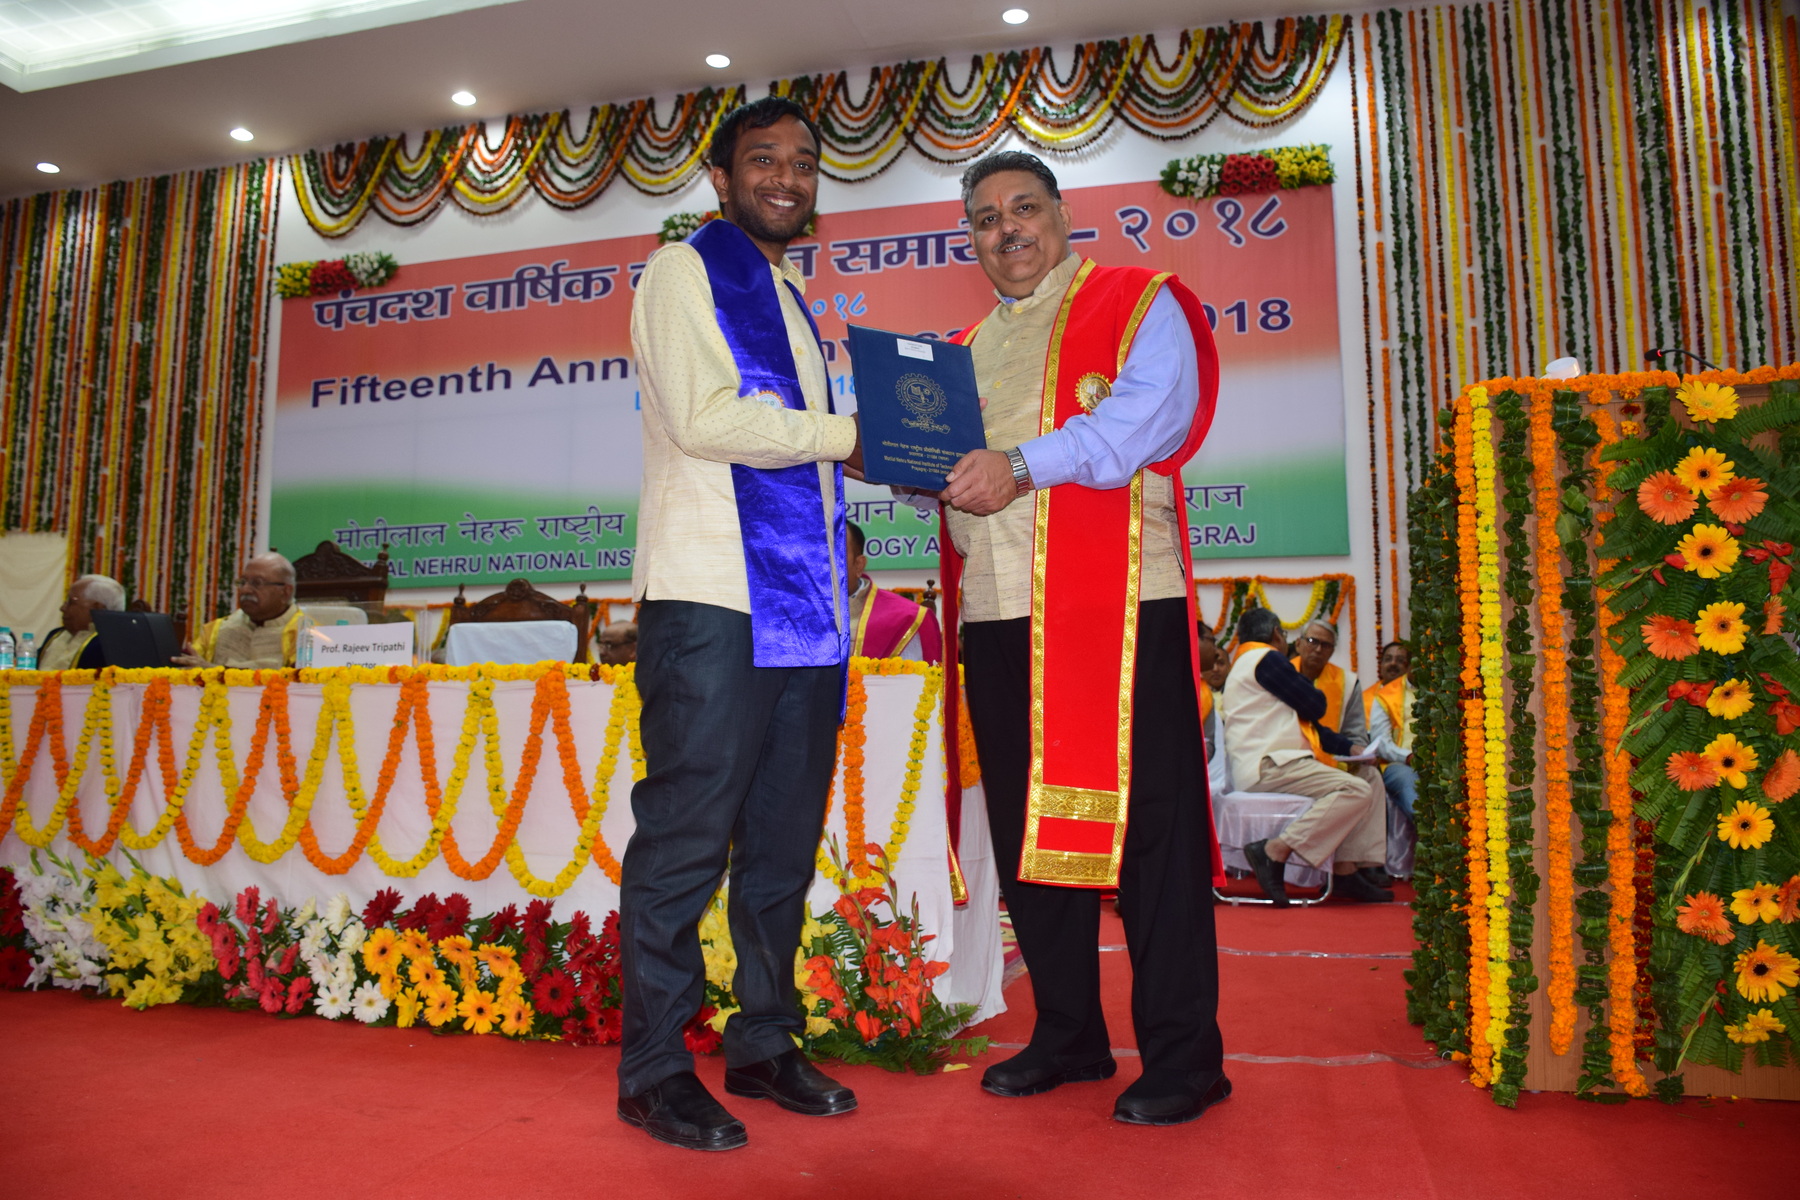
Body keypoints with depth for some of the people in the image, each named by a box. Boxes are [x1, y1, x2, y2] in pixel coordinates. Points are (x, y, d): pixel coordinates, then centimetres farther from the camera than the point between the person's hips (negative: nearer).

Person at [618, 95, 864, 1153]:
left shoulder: (793, 302, 27)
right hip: (713, 600, -8)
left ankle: (764, 1045, 22)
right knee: (688, 837, -4)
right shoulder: (684, 271, 4)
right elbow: (703, 417, -12)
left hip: (803, 607, 8)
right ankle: (654, 1069, 9)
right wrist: (844, 434, -5)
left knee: (784, 839, 10)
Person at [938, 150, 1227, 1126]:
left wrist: (1022, 464, -21)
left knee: (1145, 823, -4)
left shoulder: (1138, 303, 6)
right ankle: (1068, 1036, 24)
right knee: (1026, 825, 9)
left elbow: (1151, 412, -12)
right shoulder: (966, 347, 25)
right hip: (997, 612, 6)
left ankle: (1181, 1057, 9)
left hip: (1116, 603, -6)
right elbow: (944, 465, 25)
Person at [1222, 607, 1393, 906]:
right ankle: (1275, 851, -24)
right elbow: (1315, 705, -6)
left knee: (1371, 778, 11)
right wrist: (1300, 680, 15)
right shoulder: (1266, 658, -6)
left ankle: (1345, 871, 2)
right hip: (1268, 765, -11)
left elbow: (1305, 720, 23)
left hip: (1275, 761, 11)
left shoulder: (1247, 662, 26)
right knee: (1356, 790, -24)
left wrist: (1349, 747, 12)